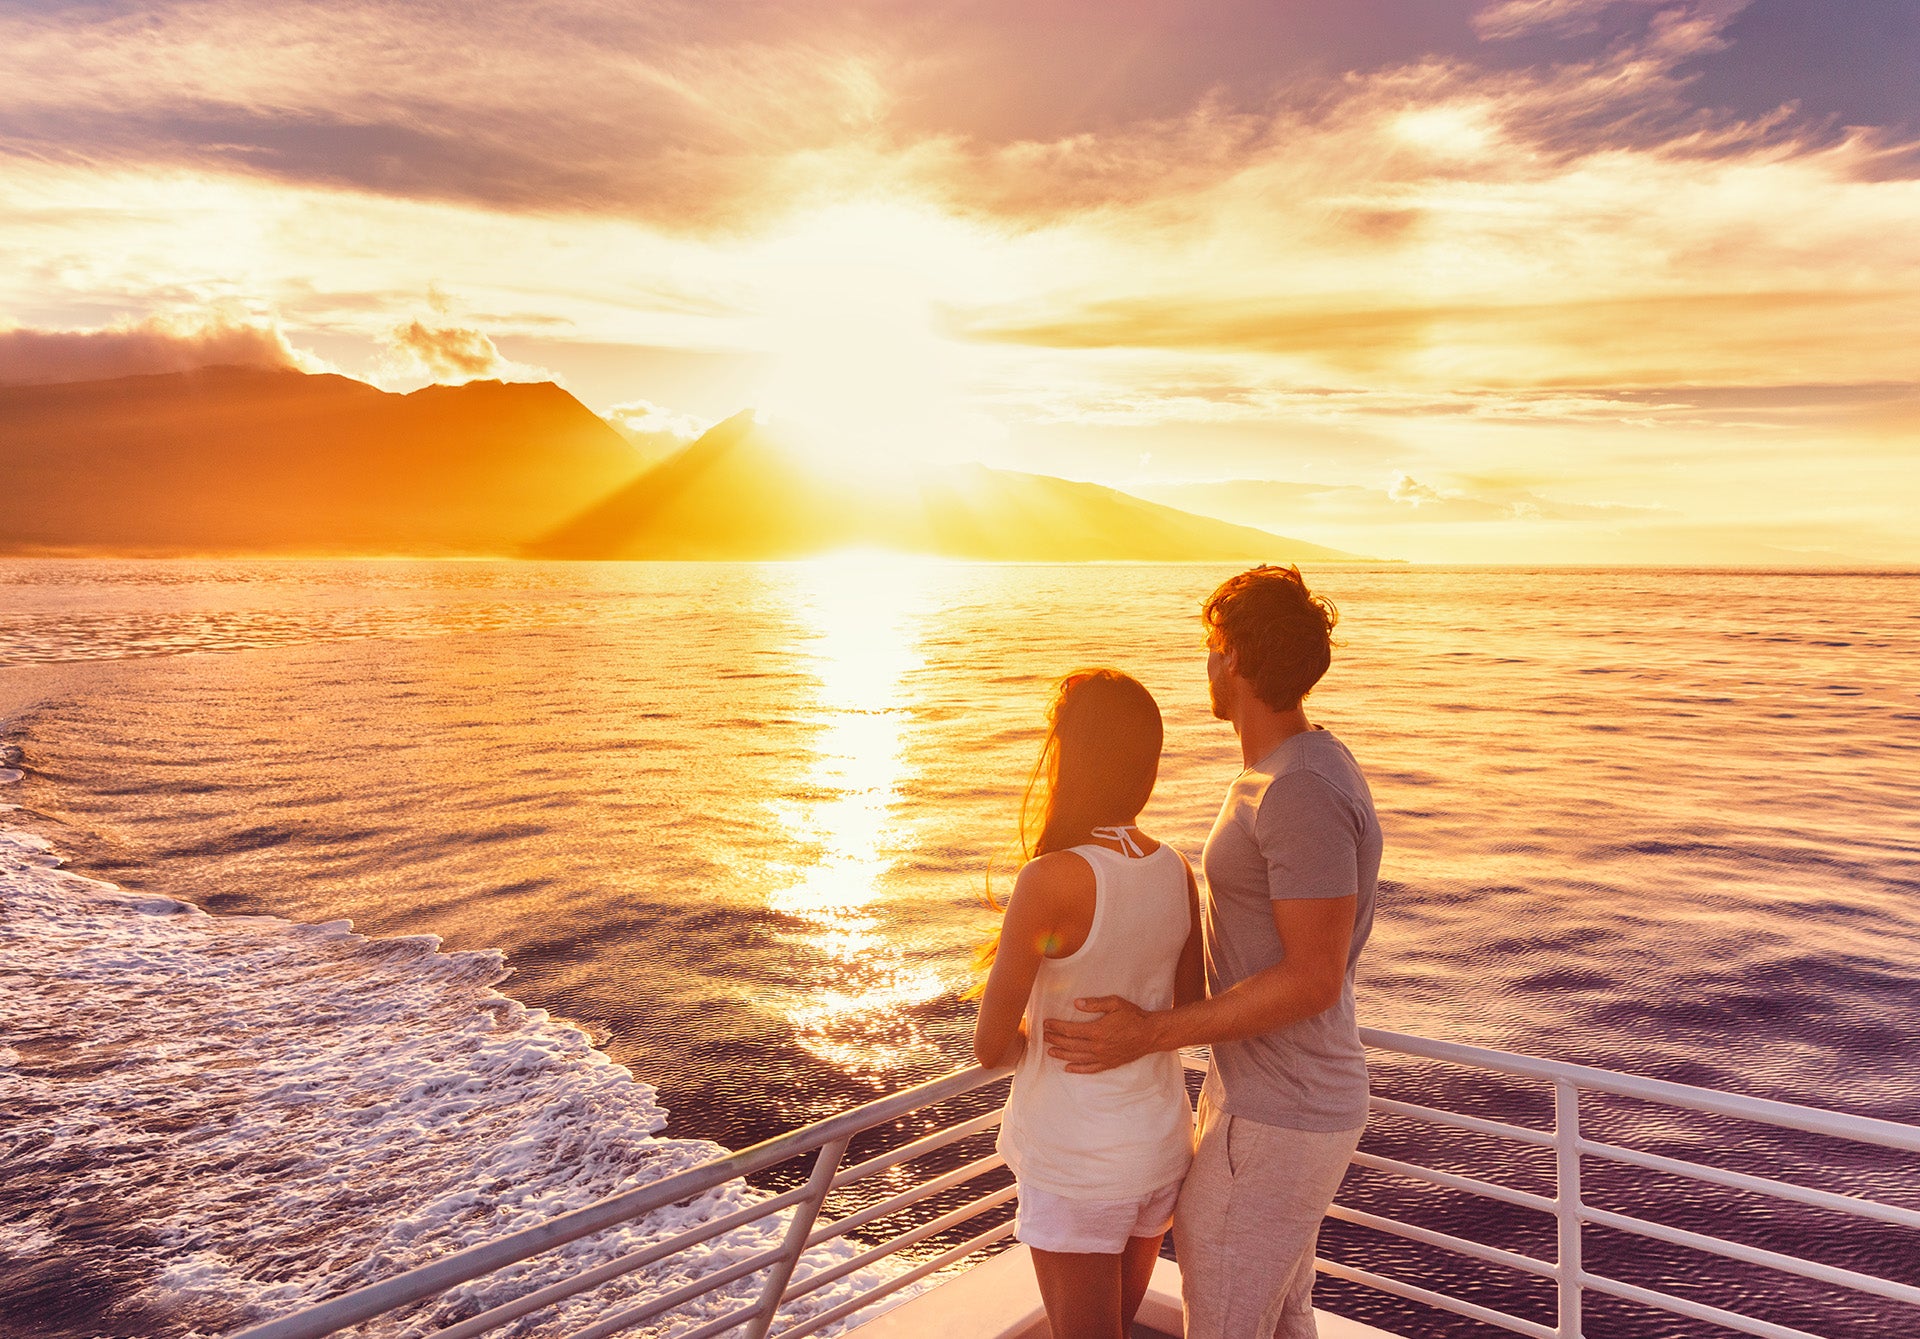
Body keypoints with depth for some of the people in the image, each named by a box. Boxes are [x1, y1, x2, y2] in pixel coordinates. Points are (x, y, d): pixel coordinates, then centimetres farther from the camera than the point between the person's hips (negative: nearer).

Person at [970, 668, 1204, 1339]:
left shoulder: (1051, 880, -25)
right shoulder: (1176, 870, -5)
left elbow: (990, 1044, -17)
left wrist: (1027, 1044, 3)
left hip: (1078, 1161, -6)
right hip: (1160, 1140, 7)